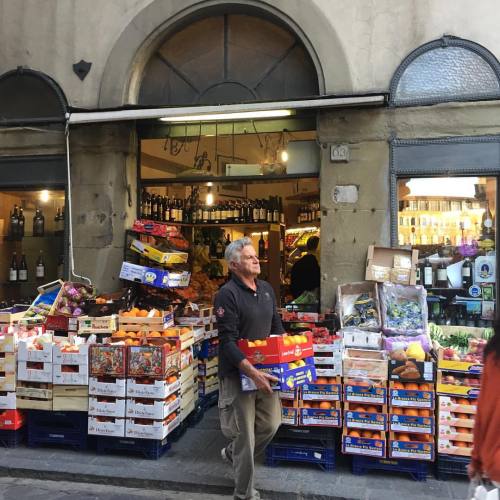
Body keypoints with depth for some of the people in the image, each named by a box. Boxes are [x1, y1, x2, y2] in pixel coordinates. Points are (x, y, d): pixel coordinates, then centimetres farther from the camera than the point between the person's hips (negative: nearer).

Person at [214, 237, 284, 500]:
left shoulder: (266, 289, 7)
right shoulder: (227, 294, -17)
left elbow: (276, 326, 18)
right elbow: (228, 342, -21)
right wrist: (253, 373, -28)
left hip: (265, 368, 7)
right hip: (238, 373, -7)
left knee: (271, 424, 15)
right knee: (245, 433, 3)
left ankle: (233, 454, 42)